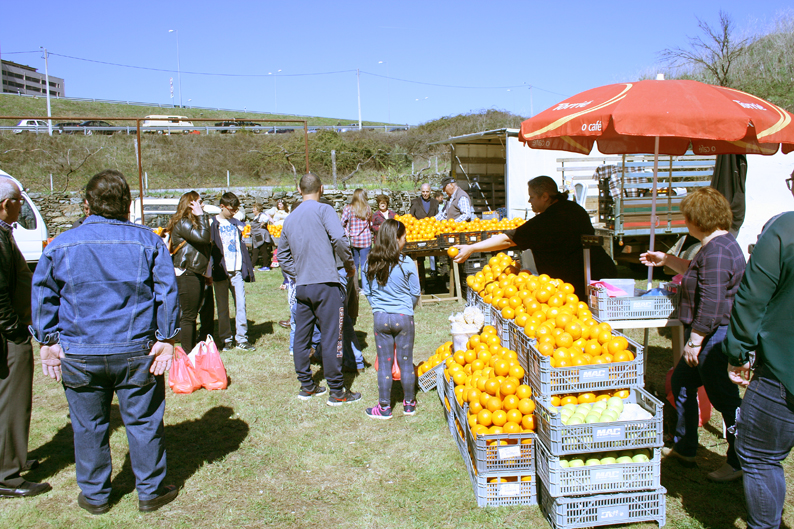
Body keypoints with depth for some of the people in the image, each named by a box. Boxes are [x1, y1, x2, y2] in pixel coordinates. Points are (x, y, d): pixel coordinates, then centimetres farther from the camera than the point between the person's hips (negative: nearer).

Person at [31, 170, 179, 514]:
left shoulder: (61, 245, -1)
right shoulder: (148, 242, -4)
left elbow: (43, 296, 4)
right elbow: (167, 292, -5)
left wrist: (48, 342, 11)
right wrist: (166, 339, 0)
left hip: (79, 355, 1)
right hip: (136, 352, -1)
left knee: (88, 426, 15)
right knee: (143, 422, 10)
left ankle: (94, 496, 29)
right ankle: (151, 492, 23)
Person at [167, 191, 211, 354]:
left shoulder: (191, 222, 20)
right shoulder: (182, 223, -12)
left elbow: (206, 243, 18)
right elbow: (202, 237, -26)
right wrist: (201, 216, -17)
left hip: (196, 274, 10)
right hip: (187, 274, -10)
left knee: (192, 315, 15)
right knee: (188, 316, -5)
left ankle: (192, 351, 23)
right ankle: (187, 353, 0)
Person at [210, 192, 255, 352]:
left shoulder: (237, 224, 13)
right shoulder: (213, 224, 0)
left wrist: (248, 269, 12)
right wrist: (211, 270, -11)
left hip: (236, 271, 3)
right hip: (220, 271, -3)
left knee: (241, 304, 0)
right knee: (222, 308, 5)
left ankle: (241, 338, 7)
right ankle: (226, 339, 13)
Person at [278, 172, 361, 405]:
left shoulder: (290, 218, 14)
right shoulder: (324, 210, -6)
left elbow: (283, 253, 21)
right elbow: (339, 239, -18)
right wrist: (349, 264, -3)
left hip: (301, 287, 7)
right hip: (325, 284, -7)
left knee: (301, 337, 14)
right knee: (331, 338, -1)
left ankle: (306, 386, 24)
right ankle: (337, 392, 5)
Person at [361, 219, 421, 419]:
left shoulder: (370, 264, -4)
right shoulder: (406, 263, -11)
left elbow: (366, 291, 5)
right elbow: (415, 293, -1)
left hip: (380, 318, 2)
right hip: (403, 317, -2)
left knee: (384, 364, 9)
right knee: (406, 363, 11)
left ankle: (384, 408, 16)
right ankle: (409, 404, 23)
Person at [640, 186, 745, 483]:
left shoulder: (716, 252, -23)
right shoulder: (719, 245, 11)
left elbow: (712, 304, -26)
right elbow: (697, 274, 30)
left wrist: (695, 341, -21)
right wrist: (667, 260, 29)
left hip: (715, 336, -11)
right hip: (709, 336, 11)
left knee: (724, 397, 1)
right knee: (681, 383, 20)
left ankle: (740, 462, 17)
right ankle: (684, 448, 32)